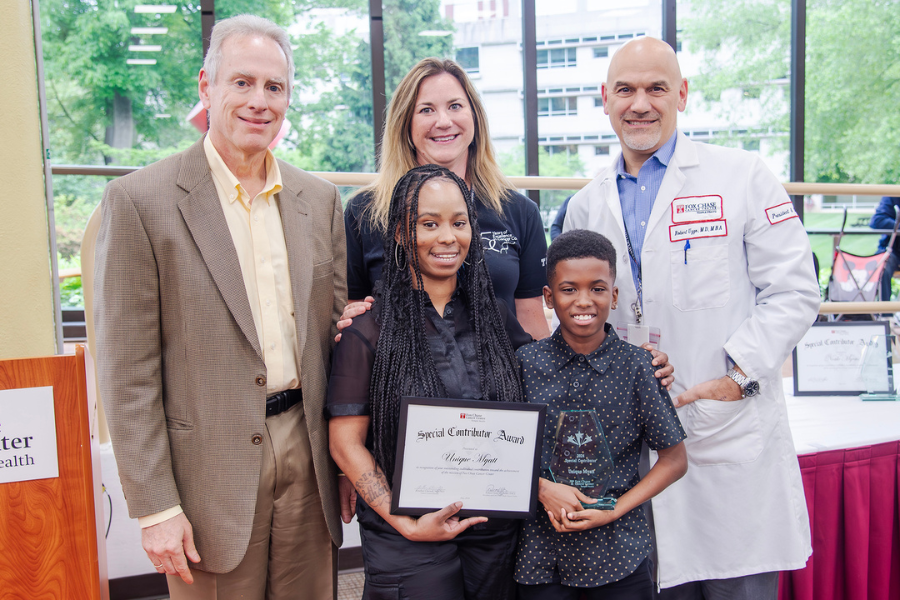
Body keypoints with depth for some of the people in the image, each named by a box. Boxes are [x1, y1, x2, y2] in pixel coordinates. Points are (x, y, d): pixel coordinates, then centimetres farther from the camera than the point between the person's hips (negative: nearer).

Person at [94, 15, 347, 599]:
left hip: (308, 455, 4)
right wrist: (155, 508, -10)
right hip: (212, 469, -4)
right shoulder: (140, 199, -8)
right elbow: (128, 370, -9)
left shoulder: (321, 199, 6)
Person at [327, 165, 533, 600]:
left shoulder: (495, 315, 4)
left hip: (496, 531, 4)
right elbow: (346, 442, -8)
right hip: (407, 544, -3)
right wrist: (407, 525, -15)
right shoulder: (370, 328, -8)